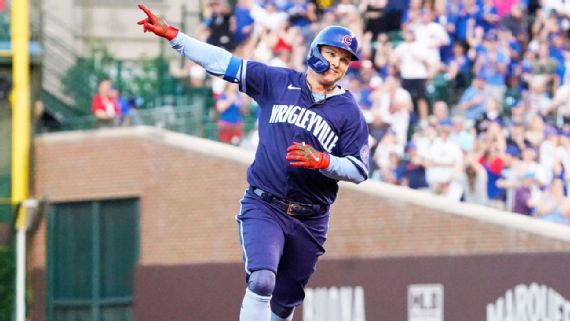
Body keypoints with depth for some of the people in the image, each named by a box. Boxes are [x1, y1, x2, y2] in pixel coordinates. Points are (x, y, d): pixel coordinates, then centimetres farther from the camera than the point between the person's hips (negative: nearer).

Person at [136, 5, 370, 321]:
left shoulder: (349, 112, 0)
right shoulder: (278, 82, 1)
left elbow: (359, 170, -3)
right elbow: (224, 63, 0)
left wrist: (321, 161, -22)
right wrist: (171, 35, -5)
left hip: (310, 220, 1)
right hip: (264, 208, -1)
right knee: (261, 282, -22)